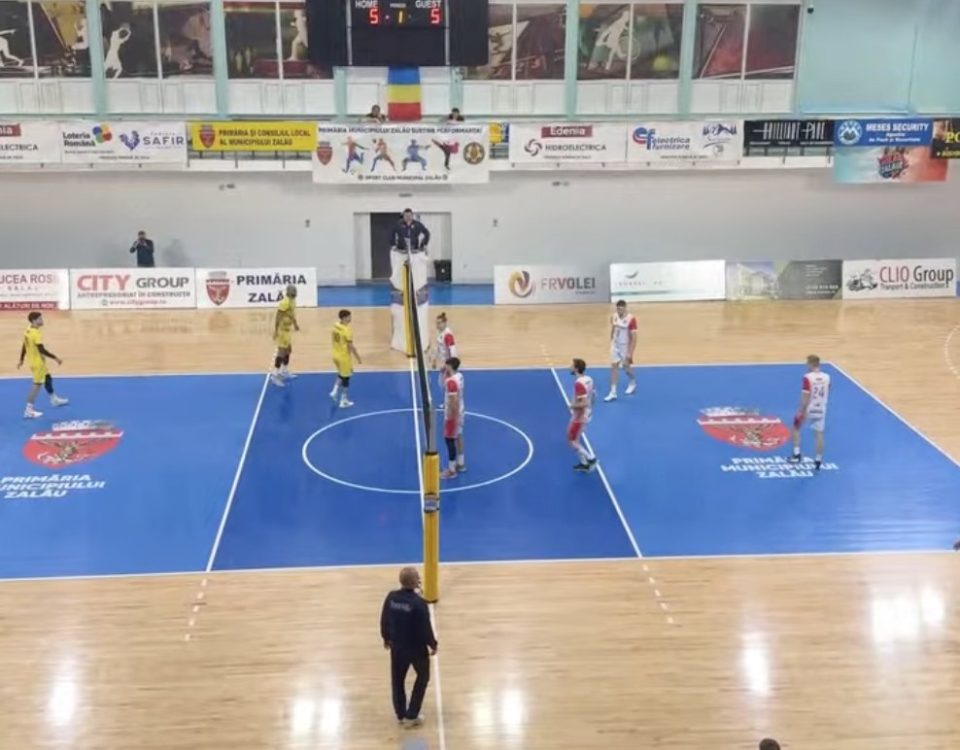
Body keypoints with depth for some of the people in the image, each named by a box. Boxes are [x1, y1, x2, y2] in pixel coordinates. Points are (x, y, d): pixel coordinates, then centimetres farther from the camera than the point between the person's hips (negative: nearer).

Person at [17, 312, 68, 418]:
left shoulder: (28, 331, 3)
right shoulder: (36, 333, -26)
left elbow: (24, 347, 13)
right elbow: (42, 350, -29)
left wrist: (21, 360, 23)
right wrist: (55, 358, -23)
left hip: (35, 361, 10)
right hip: (37, 362, -10)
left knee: (47, 378, 25)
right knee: (37, 384, -4)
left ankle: (54, 400, 41)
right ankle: (28, 411, -3)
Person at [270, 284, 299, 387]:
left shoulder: (293, 300, 6)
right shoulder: (285, 302, -24)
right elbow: (278, 316, -25)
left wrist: (295, 324, 32)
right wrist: (276, 330, -26)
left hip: (288, 328, 10)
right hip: (282, 329, -10)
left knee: (288, 350, 19)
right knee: (282, 352, -7)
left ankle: (285, 372, 31)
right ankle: (275, 376, -2)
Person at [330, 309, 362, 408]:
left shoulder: (335, 326, 0)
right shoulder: (347, 330, -24)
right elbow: (351, 346, -22)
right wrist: (358, 357, -12)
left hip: (336, 355, 7)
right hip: (344, 357, -7)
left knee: (341, 374, 28)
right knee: (345, 378, 6)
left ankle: (335, 391, 17)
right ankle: (344, 401, 14)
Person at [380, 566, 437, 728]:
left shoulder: (391, 597, -11)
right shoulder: (418, 603, -27)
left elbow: (384, 620, 0)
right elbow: (425, 627, -19)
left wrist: (386, 638, 18)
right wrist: (432, 644, -2)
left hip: (397, 645, 5)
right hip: (416, 647, -5)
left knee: (397, 679, 20)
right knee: (422, 677, 18)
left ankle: (400, 715, 33)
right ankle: (411, 716, 19)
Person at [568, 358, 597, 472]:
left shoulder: (579, 383, -27)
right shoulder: (589, 379, 1)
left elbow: (583, 404, -31)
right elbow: (592, 397, 13)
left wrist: (572, 406, -16)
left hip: (579, 416, -9)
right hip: (586, 414, 9)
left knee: (572, 440, 6)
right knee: (577, 438, 21)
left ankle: (590, 458, 7)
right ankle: (584, 463, 26)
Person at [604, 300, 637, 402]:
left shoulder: (631, 319, -22)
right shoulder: (614, 317, -4)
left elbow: (634, 338, -19)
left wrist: (630, 352, -21)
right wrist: (611, 342, 17)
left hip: (625, 347, -5)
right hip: (615, 345, 5)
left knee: (626, 367, 13)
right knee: (613, 367, 0)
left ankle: (633, 383, 44)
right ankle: (613, 393, 3)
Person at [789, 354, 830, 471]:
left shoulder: (808, 377, -17)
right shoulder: (827, 377, 1)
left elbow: (805, 397, -19)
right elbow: (827, 395, 13)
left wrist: (801, 411, -16)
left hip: (808, 409, -4)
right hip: (820, 409, 4)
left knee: (796, 428, 17)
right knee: (819, 434, 9)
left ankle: (796, 454, 13)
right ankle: (818, 460, 11)